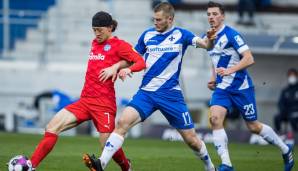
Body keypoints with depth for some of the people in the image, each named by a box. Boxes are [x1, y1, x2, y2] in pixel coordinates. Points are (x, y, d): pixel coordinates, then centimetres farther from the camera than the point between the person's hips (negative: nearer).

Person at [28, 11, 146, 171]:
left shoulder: (118, 45, -2)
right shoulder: (95, 43, 19)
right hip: (85, 100, 6)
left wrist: (116, 67, -24)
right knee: (52, 127, -10)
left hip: (104, 102, -6)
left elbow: (141, 62, -9)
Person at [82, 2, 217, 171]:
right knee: (123, 122, -20)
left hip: (171, 94, -2)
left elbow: (205, 44, -16)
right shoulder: (147, 35, 7)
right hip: (146, 92, 2)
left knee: (191, 138, 1)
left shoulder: (181, 35, -2)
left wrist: (209, 40, -39)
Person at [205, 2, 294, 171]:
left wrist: (229, 71, -31)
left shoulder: (231, 35, -15)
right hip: (222, 87, 6)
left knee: (253, 127, 4)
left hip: (241, 87, -6)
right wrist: (213, 78, 11)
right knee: (215, 119, -18)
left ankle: (285, 149, 27)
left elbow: (249, 59, -21)